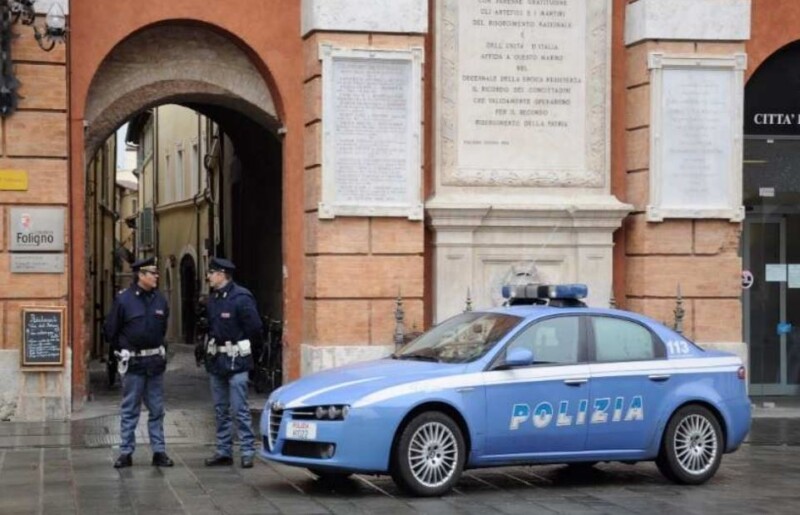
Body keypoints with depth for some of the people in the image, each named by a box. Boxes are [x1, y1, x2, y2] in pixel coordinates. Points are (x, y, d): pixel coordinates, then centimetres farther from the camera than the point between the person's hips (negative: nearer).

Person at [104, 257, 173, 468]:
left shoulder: (160, 299, 4)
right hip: (133, 362, -4)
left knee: (157, 409, 7)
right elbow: (110, 330, 1)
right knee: (129, 410, 3)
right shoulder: (123, 299, -8)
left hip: (155, 361, 4)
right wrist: (122, 350, 8)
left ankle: (159, 452, 12)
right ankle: (126, 452, 9)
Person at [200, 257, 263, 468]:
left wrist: (242, 351, -1)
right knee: (220, 409, 11)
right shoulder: (213, 299, 10)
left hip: (236, 362, -8)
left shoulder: (241, 298, -12)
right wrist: (212, 347, 11)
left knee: (240, 409, -7)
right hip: (216, 361, 8)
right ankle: (224, 452, 17)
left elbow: (254, 328, -11)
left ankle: (248, 452, -2)